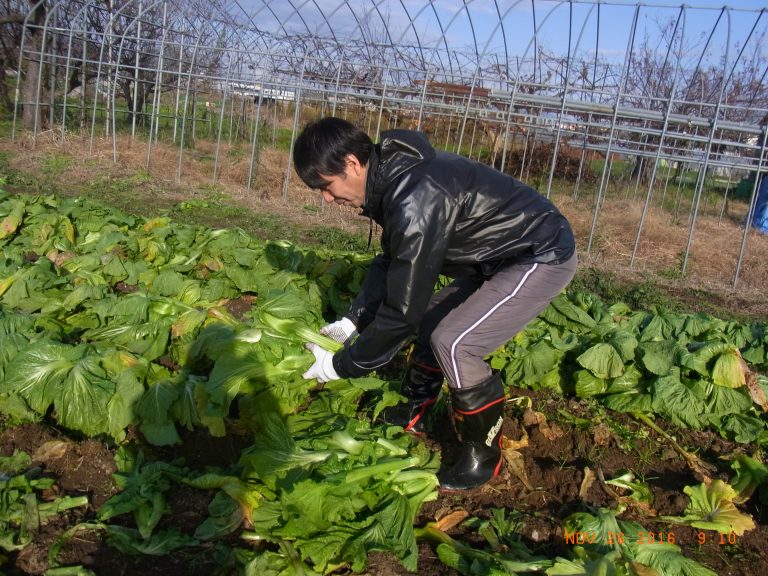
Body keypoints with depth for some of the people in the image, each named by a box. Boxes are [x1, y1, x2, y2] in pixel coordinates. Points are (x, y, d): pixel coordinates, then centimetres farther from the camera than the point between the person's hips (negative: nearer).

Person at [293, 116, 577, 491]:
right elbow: (391, 264, 14)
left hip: (543, 258, -10)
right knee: (430, 318, 13)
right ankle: (413, 415, 30)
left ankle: (482, 454, 3)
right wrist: (352, 321, 9)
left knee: (454, 344, -18)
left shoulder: (415, 200, -32)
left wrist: (341, 366, -14)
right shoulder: (395, 177, -1)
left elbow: (402, 309, -26)